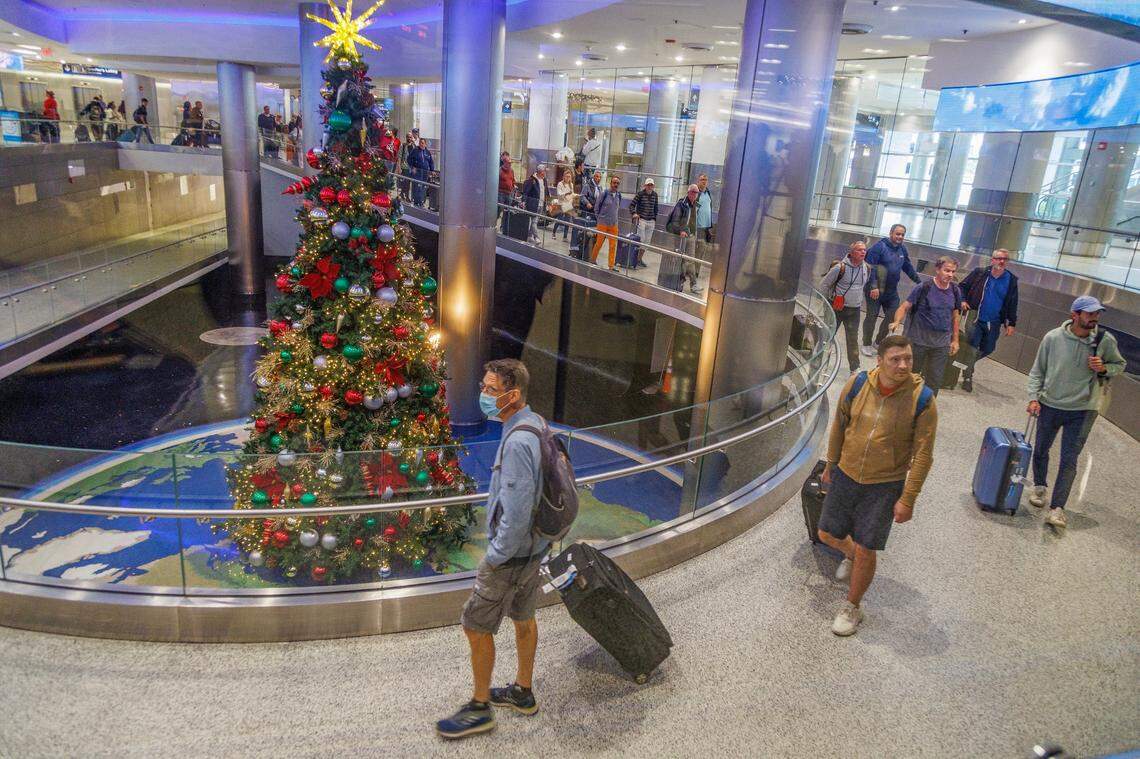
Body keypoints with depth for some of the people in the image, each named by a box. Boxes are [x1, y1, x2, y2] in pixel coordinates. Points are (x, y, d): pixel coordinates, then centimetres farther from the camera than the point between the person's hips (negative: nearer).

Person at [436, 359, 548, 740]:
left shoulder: (517, 442, -30)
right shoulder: (536, 424, 0)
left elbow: (516, 511, -30)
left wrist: (496, 556, -16)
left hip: (513, 552, -9)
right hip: (535, 544, 9)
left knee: (476, 626, 7)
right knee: (522, 617, 23)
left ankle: (479, 708, 24)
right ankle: (523, 692, 41)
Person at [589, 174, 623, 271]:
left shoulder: (619, 195, 5)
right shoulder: (604, 193, -8)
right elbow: (596, 207, 0)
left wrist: (614, 218, 13)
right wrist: (599, 218, 3)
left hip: (614, 224, 4)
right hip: (603, 223, -4)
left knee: (613, 245, 0)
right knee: (599, 243, 5)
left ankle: (612, 265, 5)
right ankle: (593, 260, 24)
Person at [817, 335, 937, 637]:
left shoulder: (922, 400, -17)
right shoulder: (857, 384, -10)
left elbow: (923, 454, -12)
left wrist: (908, 499, -14)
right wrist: (831, 465, 14)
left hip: (885, 486, -3)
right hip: (846, 475, 3)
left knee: (865, 550, 1)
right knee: (828, 534, 15)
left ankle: (852, 607, 26)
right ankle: (850, 554, 51)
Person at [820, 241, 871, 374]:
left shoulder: (867, 268, -1)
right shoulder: (840, 267, -18)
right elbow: (824, 285, -8)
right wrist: (831, 299, 0)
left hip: (855, 310, 4)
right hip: (837, 308, -4)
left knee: (853, 339, 8)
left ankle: (855, 368, 17)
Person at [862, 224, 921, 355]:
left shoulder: (902, 249, 8)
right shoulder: (880, 246, -14)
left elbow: (908, 267, 19)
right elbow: (870, 267, -19)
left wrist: (919, 282, 19)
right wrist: (873, 286, -25)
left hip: (892, 290, 7)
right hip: (876, 290, -7)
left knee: (892, 316, 8)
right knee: (871, 316, 2)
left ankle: (878, 342, 24)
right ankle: (866, 344, 14)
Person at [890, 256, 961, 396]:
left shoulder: (955, 291, 3)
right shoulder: (924, 288, -11)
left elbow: (955, 316, 12)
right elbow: (905, 307, -12)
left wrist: (955, 340, 12)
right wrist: (897, 322, -31)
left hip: (942, 343, 4)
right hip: (919, 339, -4)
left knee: (935, 379, 9)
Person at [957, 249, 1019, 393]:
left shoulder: (1011, 280, 1)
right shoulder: (980, 273, -5)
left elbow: (1012, 304, 7)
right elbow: (963, 286, 6)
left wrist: (1011, 323, 4)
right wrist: (963, 300, -11)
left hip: (994, 323, 3)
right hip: (976, 319, -3)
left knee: (988, 349, 11)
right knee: (972, 347, -8)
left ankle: (968, 364, 37)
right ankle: (967, 377, 3)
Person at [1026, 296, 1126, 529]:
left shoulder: (1105, 340, -9)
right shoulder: (1053, 338, -10)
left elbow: (1120, 365, 8)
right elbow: (1037, 371, 0)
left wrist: (1103, 368, -14)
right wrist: (1034, 397, -10)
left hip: (1082, 410, -1)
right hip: (1049, 405, 1)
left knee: (1069, 461, -4)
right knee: (1041, 450, 18)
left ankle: (1057, 508, 1)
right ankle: (1039, 486, 43)